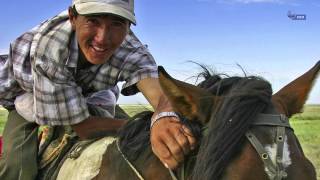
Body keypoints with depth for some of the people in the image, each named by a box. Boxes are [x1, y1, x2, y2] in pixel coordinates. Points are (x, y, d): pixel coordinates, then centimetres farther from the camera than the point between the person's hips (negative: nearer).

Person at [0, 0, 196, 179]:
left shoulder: (131, 51, -33)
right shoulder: (50, 45, -42)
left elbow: (161, 92, -51)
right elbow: (84, 128, -36)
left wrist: (165, 117, -76)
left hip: (86, 95, 4)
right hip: (27, 96, -3)